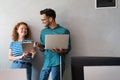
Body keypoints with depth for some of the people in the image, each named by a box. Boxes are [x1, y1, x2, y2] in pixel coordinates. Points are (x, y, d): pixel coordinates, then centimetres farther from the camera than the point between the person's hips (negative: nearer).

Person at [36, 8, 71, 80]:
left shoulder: (64, 31, -4)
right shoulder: (43, 32, 12)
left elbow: (68, 48, -2)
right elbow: (43, 48, 16)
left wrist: (61, 51, -22)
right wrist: (39, 45, -6)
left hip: (57, 63, -4)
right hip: (46, 62, 4)